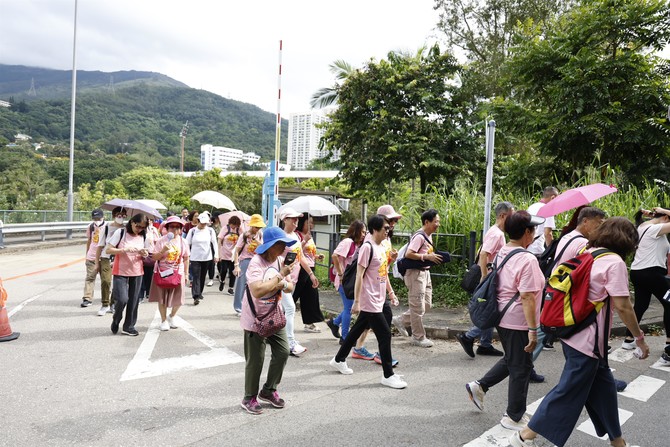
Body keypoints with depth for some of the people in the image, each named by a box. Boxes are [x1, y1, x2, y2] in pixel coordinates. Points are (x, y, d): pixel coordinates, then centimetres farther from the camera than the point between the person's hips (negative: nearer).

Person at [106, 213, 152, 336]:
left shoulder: (143, 236, 4)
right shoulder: (120, 232, -7)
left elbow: (146, 254, 15)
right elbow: (109, 250, -9)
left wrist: (144, 254, -9)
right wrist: (125, 250, -22)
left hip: (137, 272, 4)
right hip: (120, 272, -4)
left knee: (133, 300, 7)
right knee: (122, 299, -11)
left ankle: (129, 326, 21)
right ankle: (116, 321, 17)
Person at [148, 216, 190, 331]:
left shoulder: (183, 242, 2)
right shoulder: (161, 241, -6)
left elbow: (186, 259, 9)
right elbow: (154, 257, -7)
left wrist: (186, 274, 9)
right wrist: (163, 250, -24)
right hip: (162, 273, -2)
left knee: (178, 299, 4)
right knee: (162, 298, 6)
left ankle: (171, 317, 31)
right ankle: (164, 320, 23)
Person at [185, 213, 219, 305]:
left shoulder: (210, 230, 1)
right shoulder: (192, 231, -2)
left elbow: (215, 243, -1)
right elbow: (187, 244, 1)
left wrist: (216, 255, -10)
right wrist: (187, 255, -6)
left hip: (207, 257, 2)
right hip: (195, 258, -2)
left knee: (203, 277, 13)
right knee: (196, 277, -9)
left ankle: (199, 293, 29)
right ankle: (196, 296, -15)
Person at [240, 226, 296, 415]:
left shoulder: (280, 260, 2)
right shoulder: (256, 263, -21)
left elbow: (290, 287, 7)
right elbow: (257, 291, -33)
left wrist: (282, 284, -17)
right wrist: (280, 275, -25)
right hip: (256, 319, -7)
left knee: (282, 352, 6)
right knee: (255, 360, 3)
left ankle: (268, 391, 26)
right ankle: (250, 398, 23)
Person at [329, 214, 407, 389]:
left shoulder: (382, 248, 12)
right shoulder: (367, 247, -16)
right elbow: (359, 276, -17)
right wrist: (356, 302, -18)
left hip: (377, 301, 9)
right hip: (369, 301, -9)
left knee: (357, 330, 19)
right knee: (385, 334, -6)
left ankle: (339, 360, 35)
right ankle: (388, 375, 4)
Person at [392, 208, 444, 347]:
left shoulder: (429, 236, 12)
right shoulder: (419, 236, -18)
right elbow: (408, 254, -26)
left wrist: (433, 257, 3)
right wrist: (427, 257, -25)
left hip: (425, 272, 10)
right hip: (416, 273, -10)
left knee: (426, 304, 15)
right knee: (418, 307, 0)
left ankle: (401, 320, 26)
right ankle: (418, 337, 12)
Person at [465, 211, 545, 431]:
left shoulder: (501, 253, 4)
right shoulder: (527, 260, -21)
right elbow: (527, 297, -25)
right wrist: (533, 330, -22)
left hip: (501, 319, 8)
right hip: (518, 323, -8)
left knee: (510, 360, 27)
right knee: (520, 368, 8)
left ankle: (479, 386, 24)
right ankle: (514, 417, 21)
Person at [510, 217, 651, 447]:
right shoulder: (614, 262, -15)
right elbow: (623, 307, -17)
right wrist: (639, 337, -5)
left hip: (572, 331, 9)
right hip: (587, 340, -9)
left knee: (603, 386, 20)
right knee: (569, 392, 1)